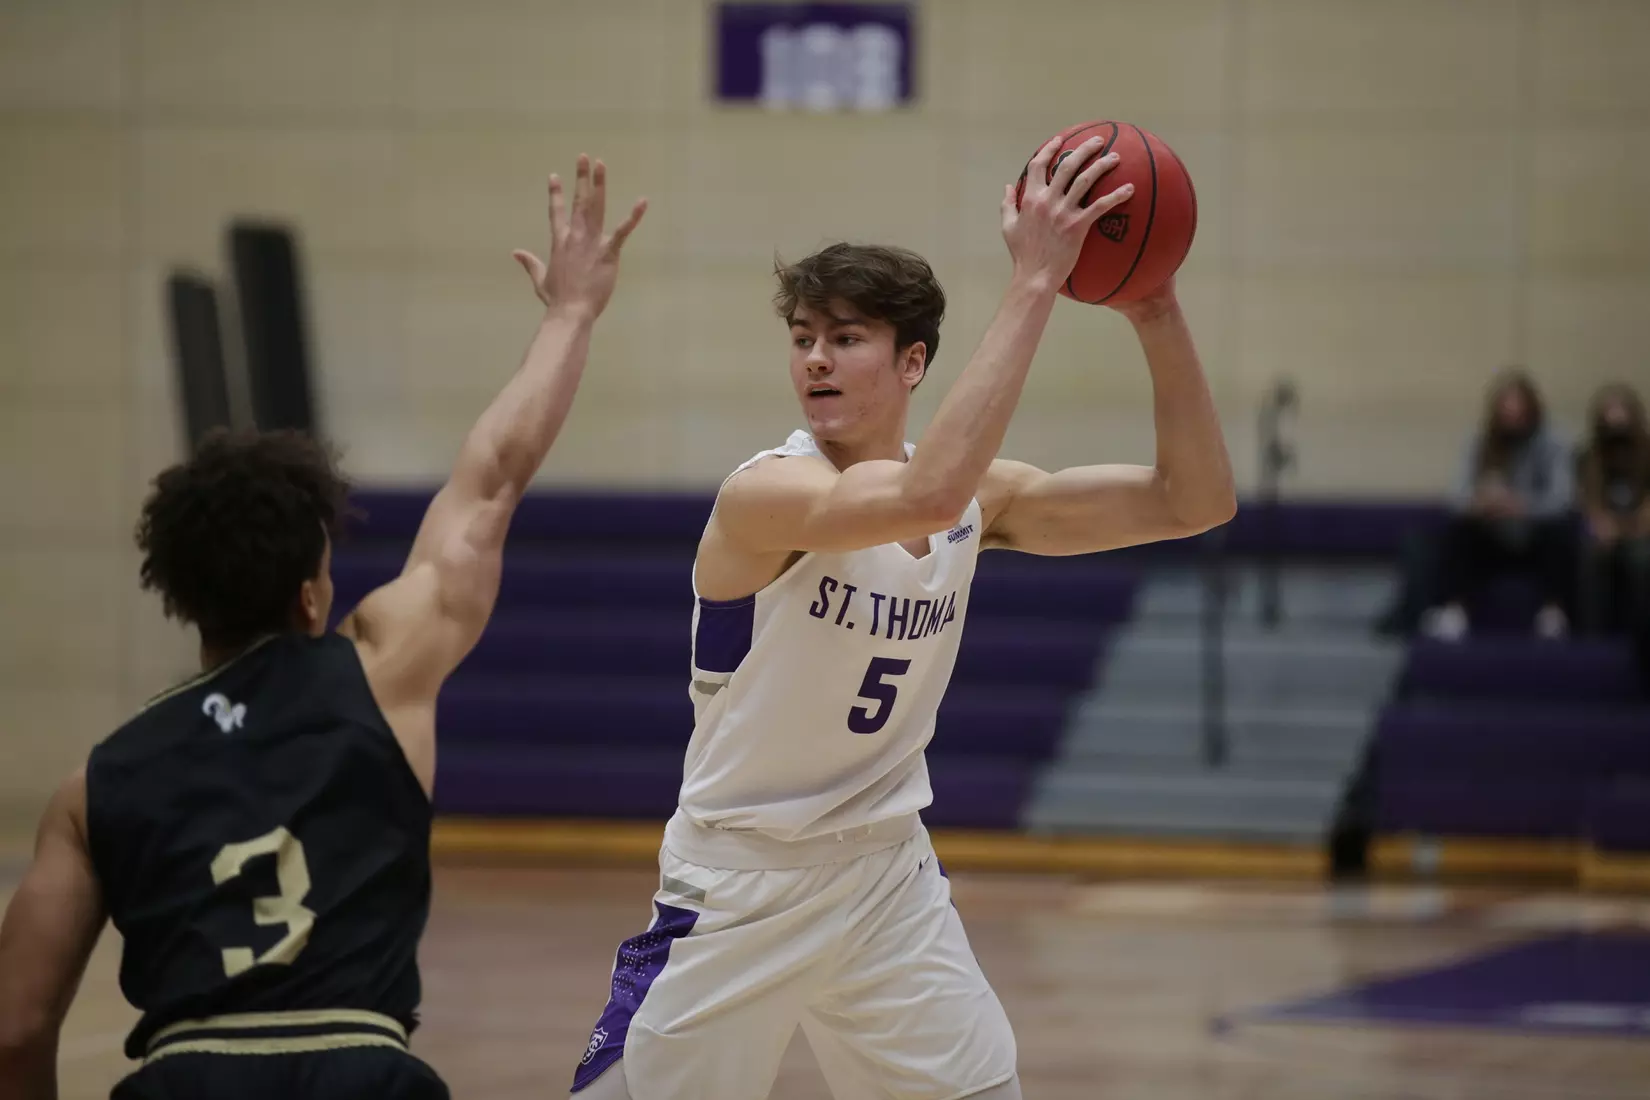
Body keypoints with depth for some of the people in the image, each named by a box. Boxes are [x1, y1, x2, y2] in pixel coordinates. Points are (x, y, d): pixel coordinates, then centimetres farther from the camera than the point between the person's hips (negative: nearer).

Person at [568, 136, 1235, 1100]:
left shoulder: (978, 497, -2)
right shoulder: (765, 496, -22)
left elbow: (1192, 503, -5)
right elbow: (925, 496, -41)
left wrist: (1158, 317, -19)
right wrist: (1034, 283, -41)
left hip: (889, 876, 5)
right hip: (738, 887, -5)